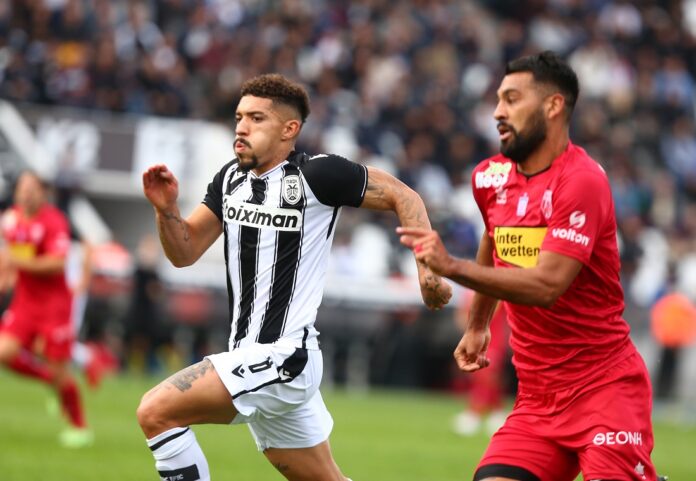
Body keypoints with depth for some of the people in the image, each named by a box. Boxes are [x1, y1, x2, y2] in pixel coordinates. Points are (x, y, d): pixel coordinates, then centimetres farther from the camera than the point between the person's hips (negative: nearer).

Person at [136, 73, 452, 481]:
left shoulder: (317, 175, -12)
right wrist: (167, 208, -7)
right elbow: (185, 252, 12)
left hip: (282, 358, -8)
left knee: (155, 413, -16)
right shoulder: (231, 179, 9)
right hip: (252, 358, 8)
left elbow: (403, 196, -5)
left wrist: (428, 268, -14)